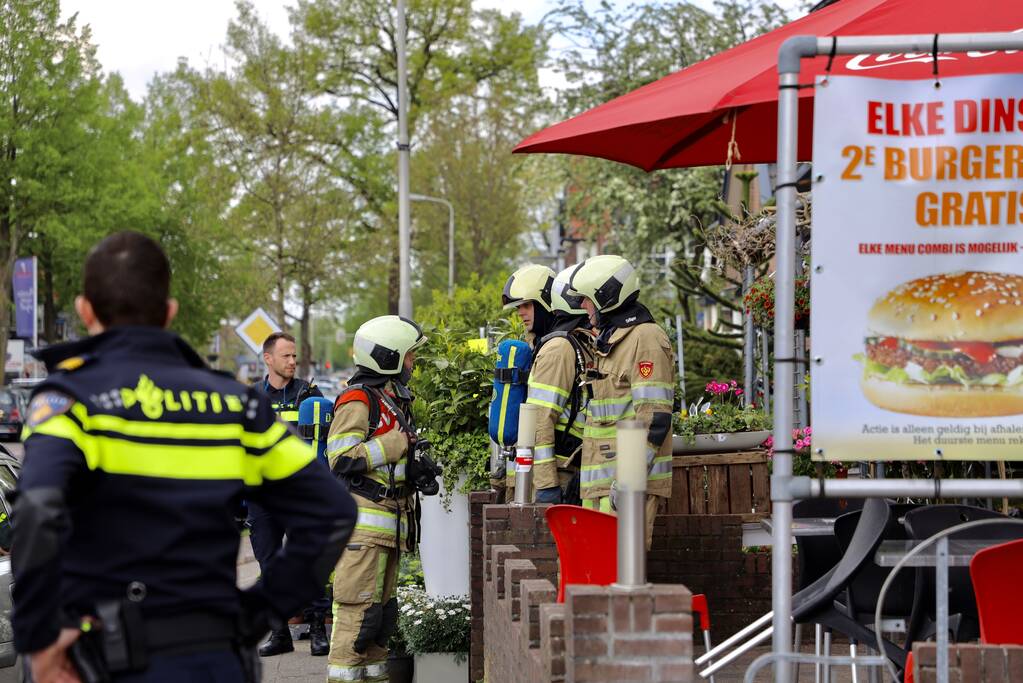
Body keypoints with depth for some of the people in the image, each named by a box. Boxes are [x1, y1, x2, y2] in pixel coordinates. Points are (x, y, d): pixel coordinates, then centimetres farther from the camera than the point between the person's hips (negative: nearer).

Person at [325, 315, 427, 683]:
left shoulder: (393, 398, 20)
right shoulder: (358, 400, -11)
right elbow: (342, 459, -19)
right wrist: (397, 443, -17)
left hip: (389, 521, 10)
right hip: (363, 519, -10)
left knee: (381, 607, 13)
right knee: (359, 606, -11)